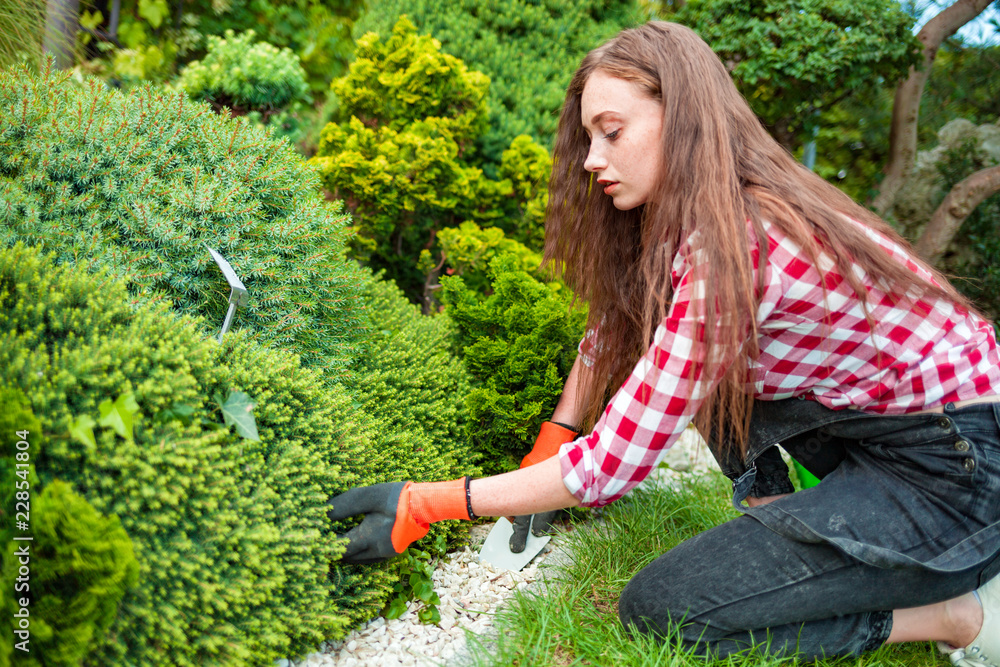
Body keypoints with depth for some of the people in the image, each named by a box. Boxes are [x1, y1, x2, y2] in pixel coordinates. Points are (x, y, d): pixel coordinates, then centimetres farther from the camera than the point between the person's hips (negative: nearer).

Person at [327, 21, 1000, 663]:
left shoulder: (730, 246, -26)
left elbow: (611, 463, -25)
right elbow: (611, 331, 14)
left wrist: (425, 505, -19)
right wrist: (550, 445, 7)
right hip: (872, 419, 9)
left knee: (656, 606, -11)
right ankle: (780, 518, 11)